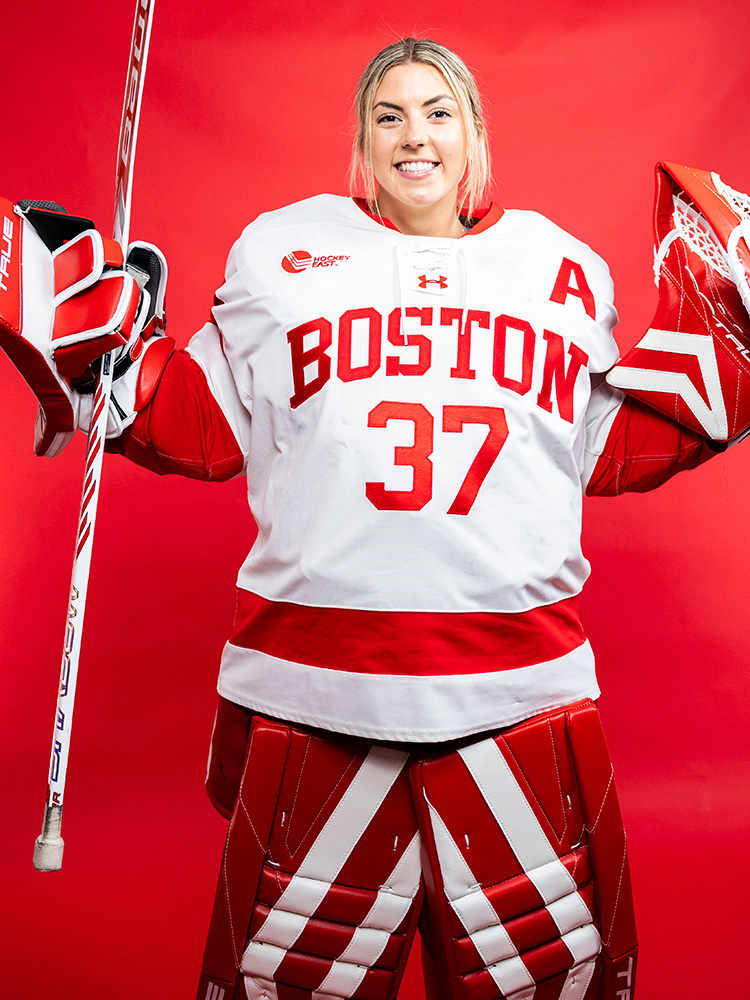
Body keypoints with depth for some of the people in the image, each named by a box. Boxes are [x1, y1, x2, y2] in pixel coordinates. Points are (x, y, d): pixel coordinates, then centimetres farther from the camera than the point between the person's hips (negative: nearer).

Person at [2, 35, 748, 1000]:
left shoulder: (563, 267, 14)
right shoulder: (282, 250, 9)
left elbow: (615, 448, 16)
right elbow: (206, 429, 9)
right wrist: (104, 352, -2)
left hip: (522, 686, 2)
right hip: (314, 673, -1)